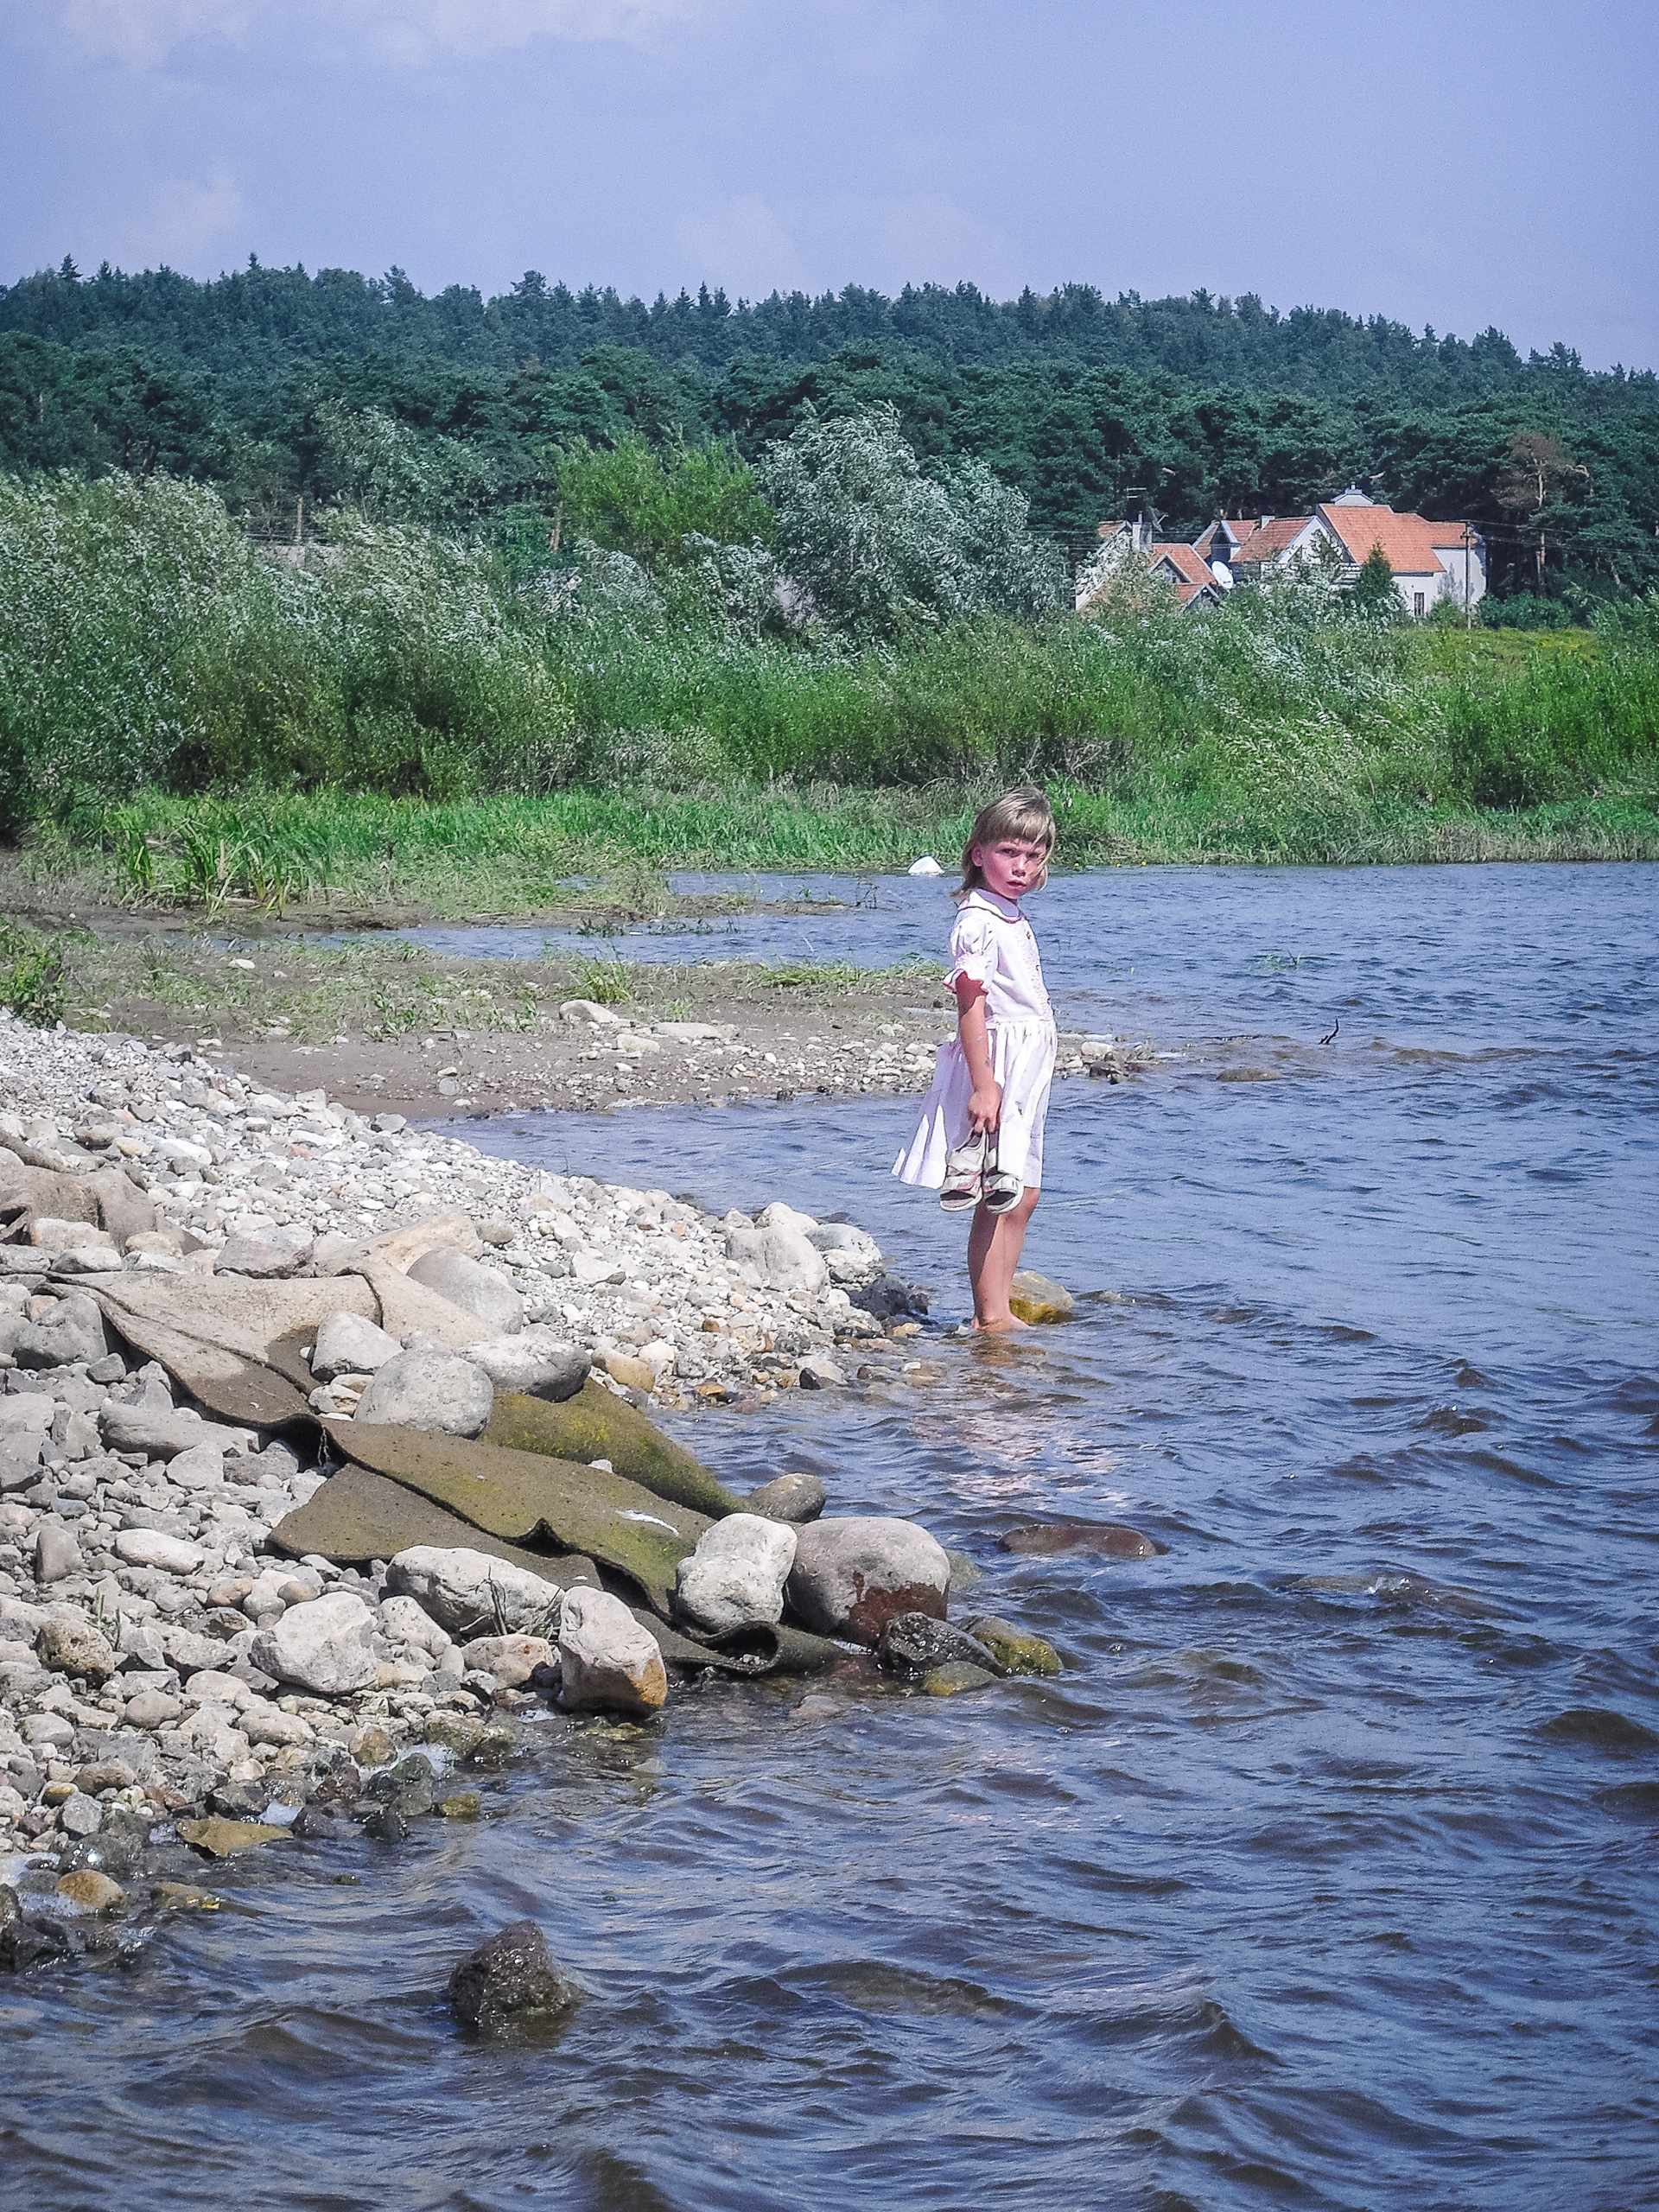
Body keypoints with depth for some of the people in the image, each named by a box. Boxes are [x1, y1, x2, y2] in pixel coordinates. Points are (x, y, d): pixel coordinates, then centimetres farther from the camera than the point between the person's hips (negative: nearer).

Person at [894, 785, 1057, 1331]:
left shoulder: (1011, 917, 15)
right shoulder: (978, 921, -15)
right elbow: (970, 1005, -21)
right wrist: (983, 1084, -27)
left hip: (1024, 1070, 10)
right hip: (995, 1064, -10)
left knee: (1020, 1198, 12)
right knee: (998, 1201, -9)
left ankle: (998, 1311, 17)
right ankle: (989, 1317, -6)